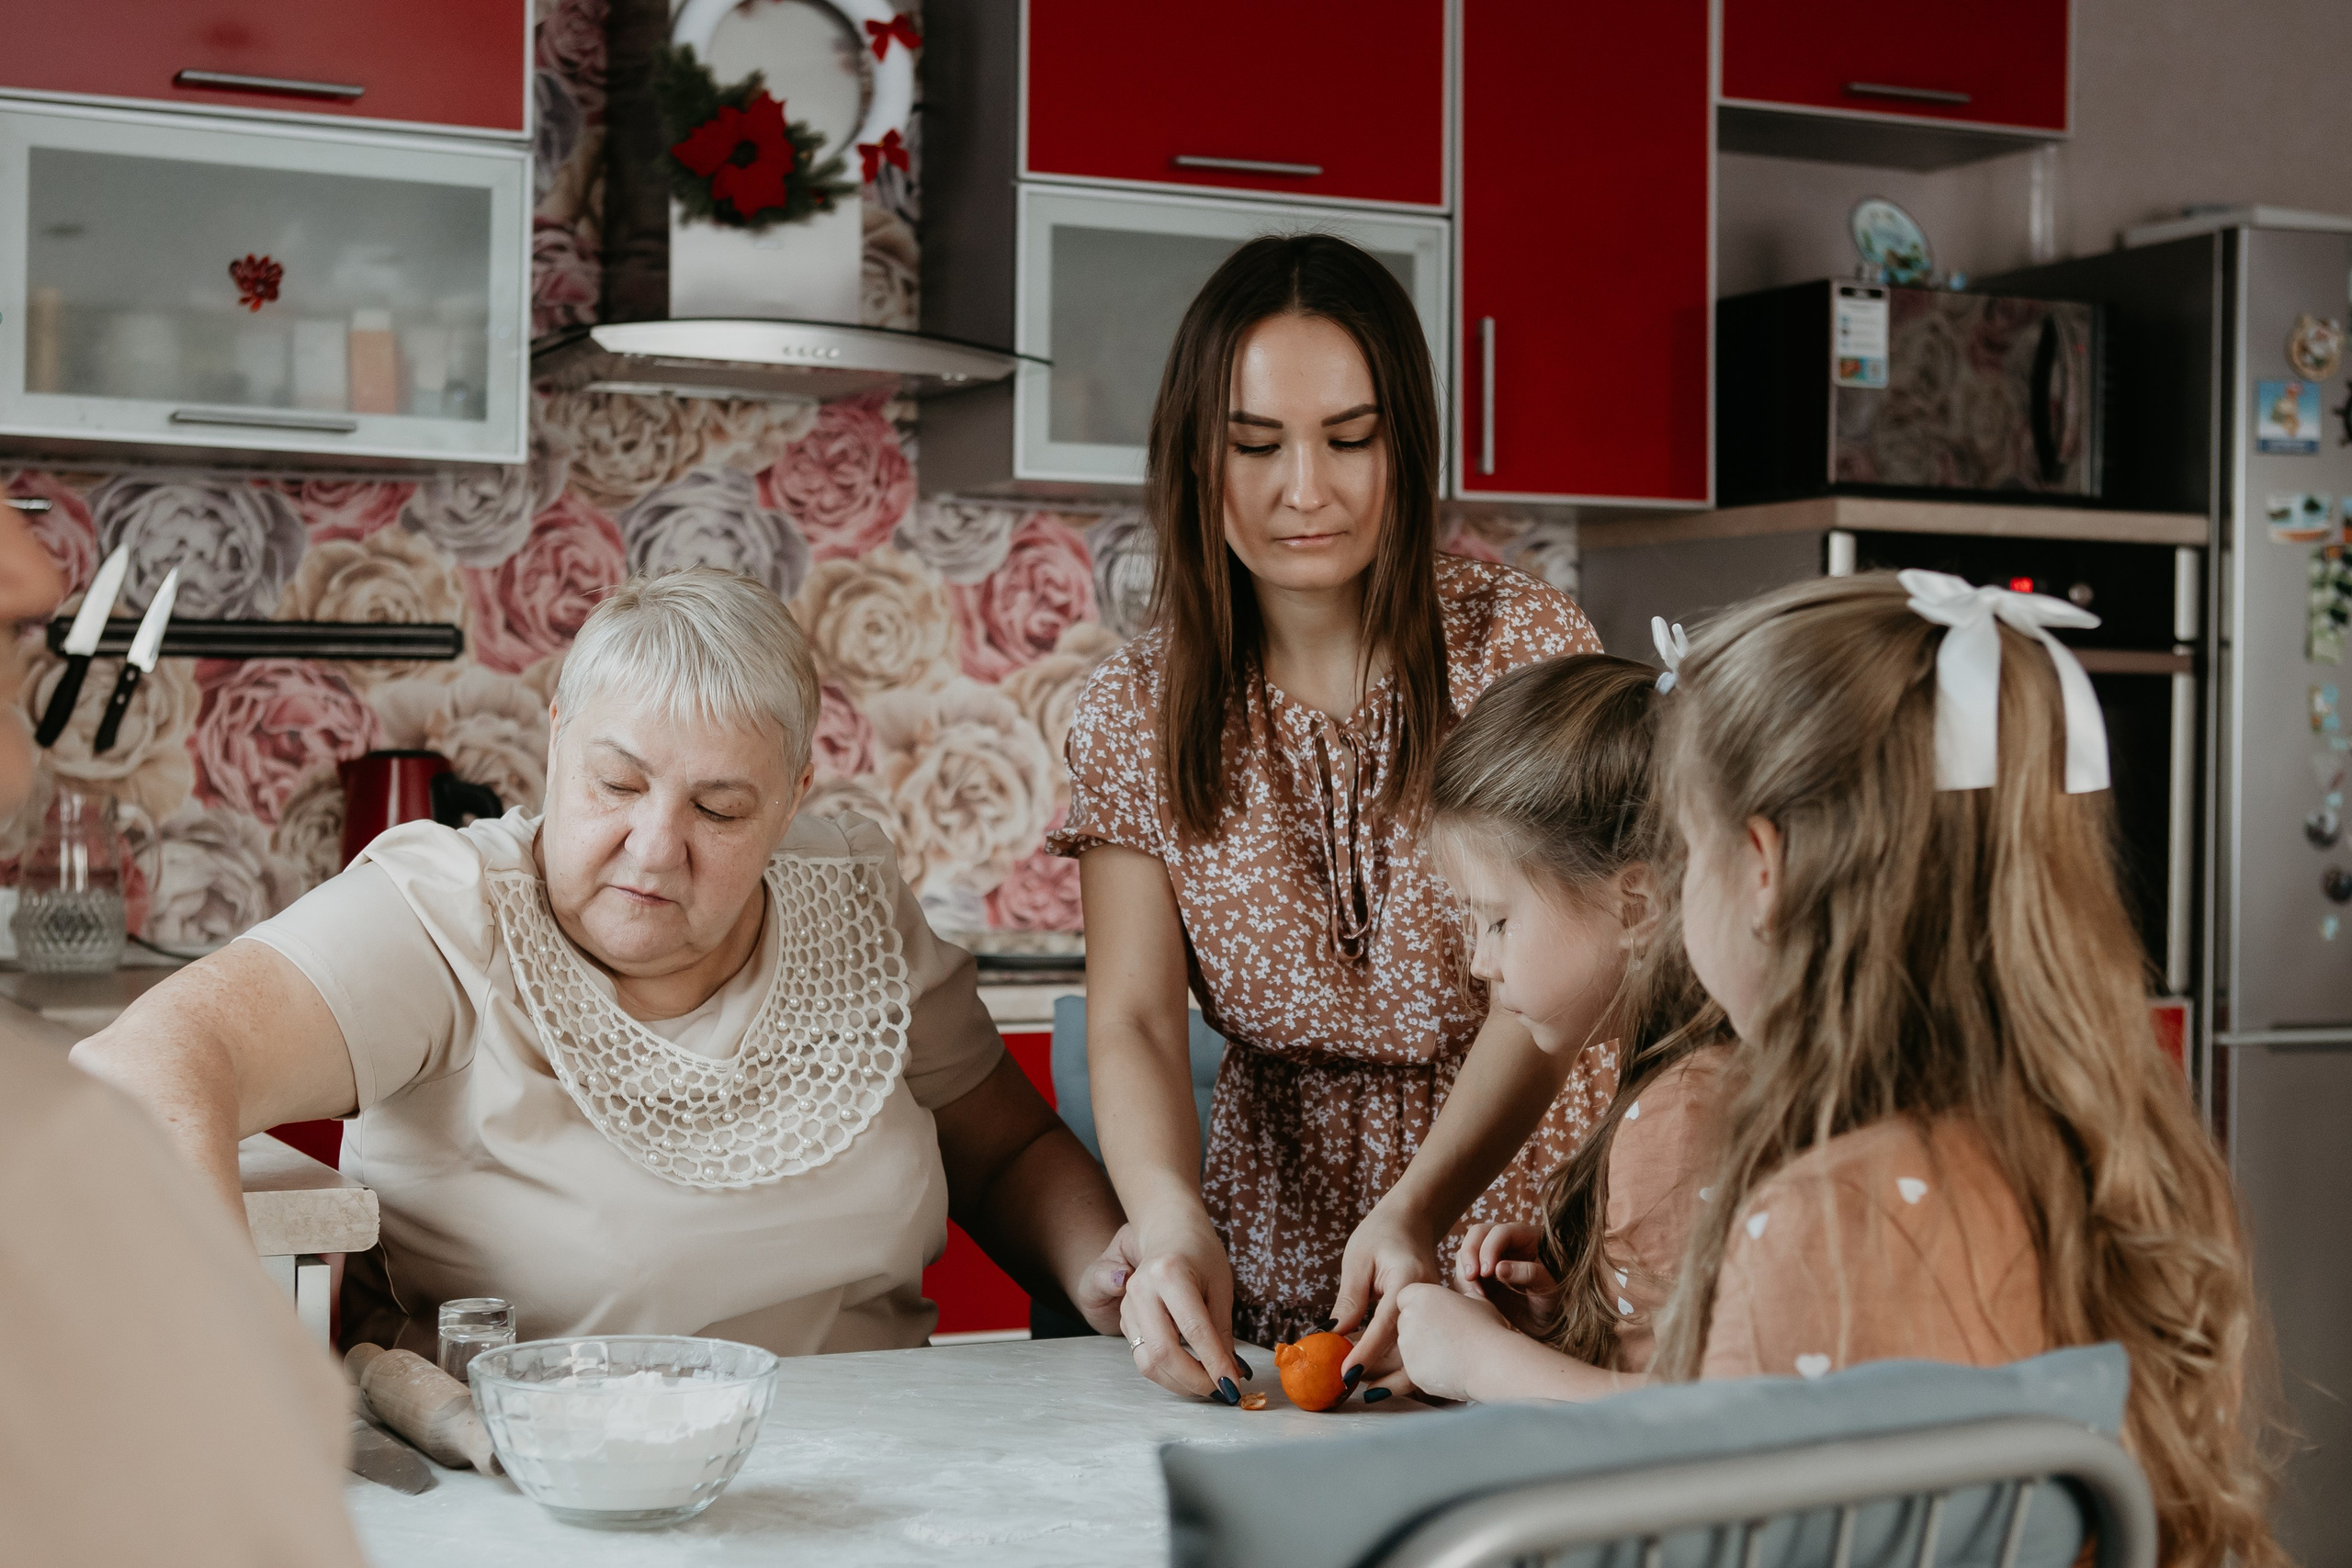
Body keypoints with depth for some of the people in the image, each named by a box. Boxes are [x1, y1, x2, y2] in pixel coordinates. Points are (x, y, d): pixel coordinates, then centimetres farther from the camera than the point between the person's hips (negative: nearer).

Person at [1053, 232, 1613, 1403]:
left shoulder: (1524, 645, -4)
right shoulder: (1137, 711, 2)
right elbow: (1132, 1018, -7)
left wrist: (1417, 1210, -30)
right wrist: (1171, 1223, -28)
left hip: (1512, 1195, -1)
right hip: (1270, 1274, 2)